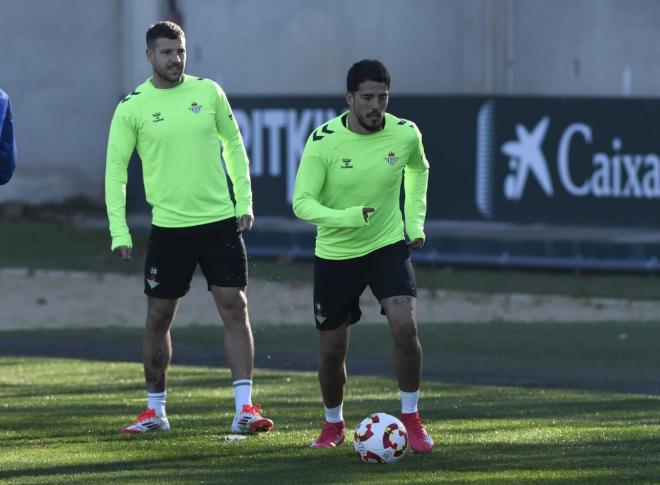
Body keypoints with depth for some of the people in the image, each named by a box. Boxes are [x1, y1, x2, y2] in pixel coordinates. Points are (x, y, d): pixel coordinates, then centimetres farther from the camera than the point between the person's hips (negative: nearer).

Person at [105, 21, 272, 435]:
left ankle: (245, 408, -4)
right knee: (159, 317, 5)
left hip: (221, 221, 1)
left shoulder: (208, 92, 2)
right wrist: (119, 231, -7)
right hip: (170, 226, -1)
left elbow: (234, 144, 11)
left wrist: (245, 202, 4)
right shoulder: (132, 107, -4)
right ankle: (155, 411, 18)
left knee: (235, 308, -5)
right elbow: (116, 168, -1)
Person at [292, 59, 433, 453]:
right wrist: (347, 218, -37)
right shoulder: (323, 140, -18)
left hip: (389, 246, 1)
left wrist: (416, 221, 8)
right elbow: (302, 203, -21)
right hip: (335, 255, -1)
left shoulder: (405, 134, -9)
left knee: (405, 326, -21)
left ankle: (411, 420, -4)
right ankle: (334, 425, 33)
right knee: (332, 349, 7)